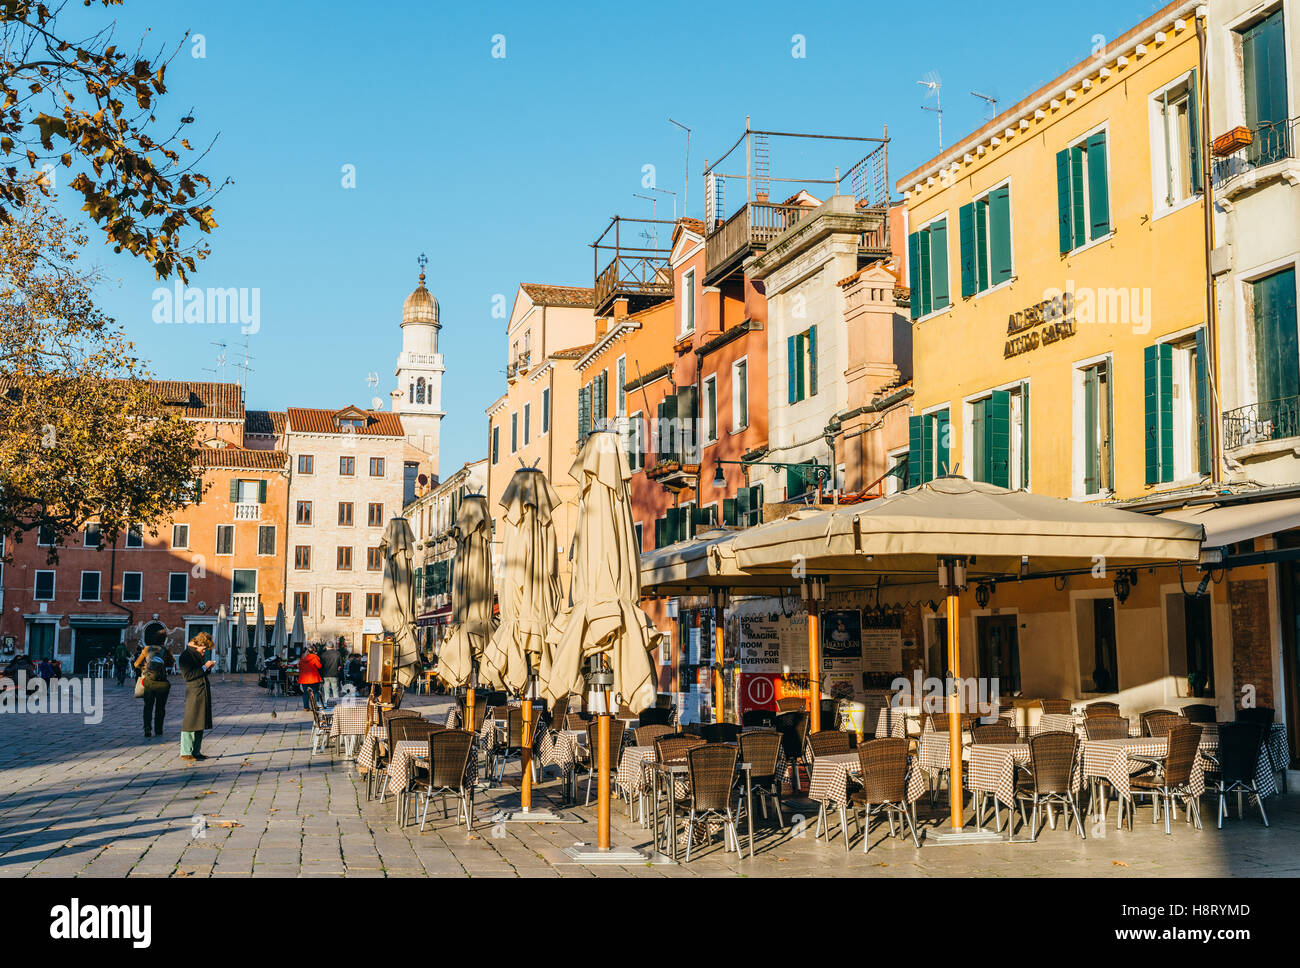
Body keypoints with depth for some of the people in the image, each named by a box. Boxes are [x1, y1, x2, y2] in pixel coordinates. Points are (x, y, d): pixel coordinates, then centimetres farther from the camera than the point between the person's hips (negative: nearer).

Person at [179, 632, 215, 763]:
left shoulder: (198, 654, 19)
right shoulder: (186, 655, -8)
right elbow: (187, 676, -17)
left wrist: (208, 667, 9)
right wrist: (204, 667, -14)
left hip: (204, 693, 9)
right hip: (193, 694, -9)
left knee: (200, 724, 11)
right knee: (190, 724, -6)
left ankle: (196, 751, 17)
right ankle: (185, 753, 0)